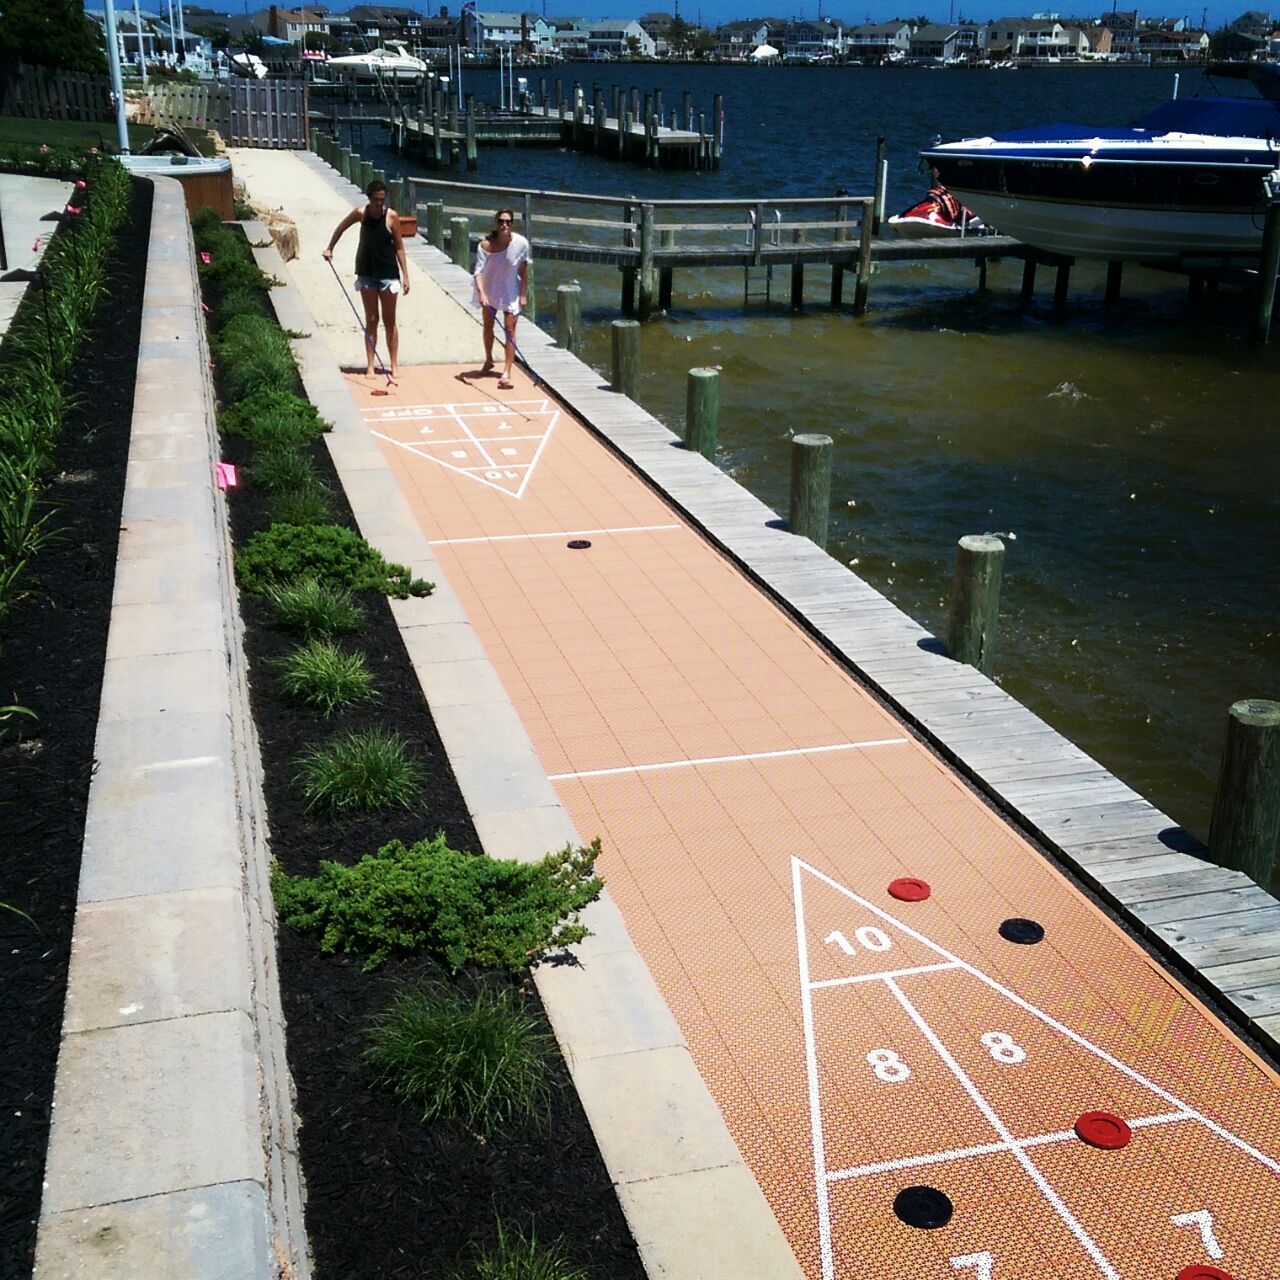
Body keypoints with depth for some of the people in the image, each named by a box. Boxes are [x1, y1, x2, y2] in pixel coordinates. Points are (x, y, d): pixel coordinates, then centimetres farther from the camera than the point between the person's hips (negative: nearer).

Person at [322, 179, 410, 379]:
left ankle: (394, 366, 9)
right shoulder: (361, 213, -4)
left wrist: (405, 275, -6)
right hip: (366, 273, 2)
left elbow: (399, 247, -5)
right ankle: (370, 365, 10)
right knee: (371, 320, 6)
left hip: (388, 273, -2)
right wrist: (330, 248, 15)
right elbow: (341, 227, 15)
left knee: (389, 321, 4)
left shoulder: (392, 216, -10)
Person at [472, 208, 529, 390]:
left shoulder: (521, 243, -21)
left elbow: (524, 271, -10)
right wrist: (481, 293, -42)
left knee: (510, 329, -8)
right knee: (488, 326, 18)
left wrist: (524, 294, -8)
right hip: (489, 291, 1)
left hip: (511, 292, -1)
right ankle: (489, 360, 42)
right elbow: (478, 271, -28)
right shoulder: (486, 245, -24)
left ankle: (506, 373, -8)